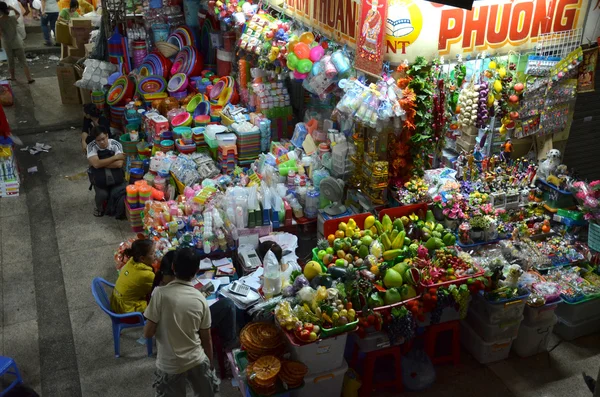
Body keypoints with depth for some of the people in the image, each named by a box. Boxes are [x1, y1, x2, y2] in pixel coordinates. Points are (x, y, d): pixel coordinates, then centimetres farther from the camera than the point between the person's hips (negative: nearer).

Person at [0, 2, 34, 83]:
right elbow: (18, 14, 15)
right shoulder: (13, 18, -8)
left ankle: (12, 77, 28)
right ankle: (29, 78, 0)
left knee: (10, 61, 16)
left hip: (7, 44, -1)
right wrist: (13, 8, 1)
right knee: (23, 61, 3)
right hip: (17, 43, 1)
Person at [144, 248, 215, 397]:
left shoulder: (160, 293, -17)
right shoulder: (200, 299, -7)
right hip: (197, 361, 2)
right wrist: (210, 364, 15)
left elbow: (148, 333, -14)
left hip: (169, 365, -2)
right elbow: (206, 339, 1)